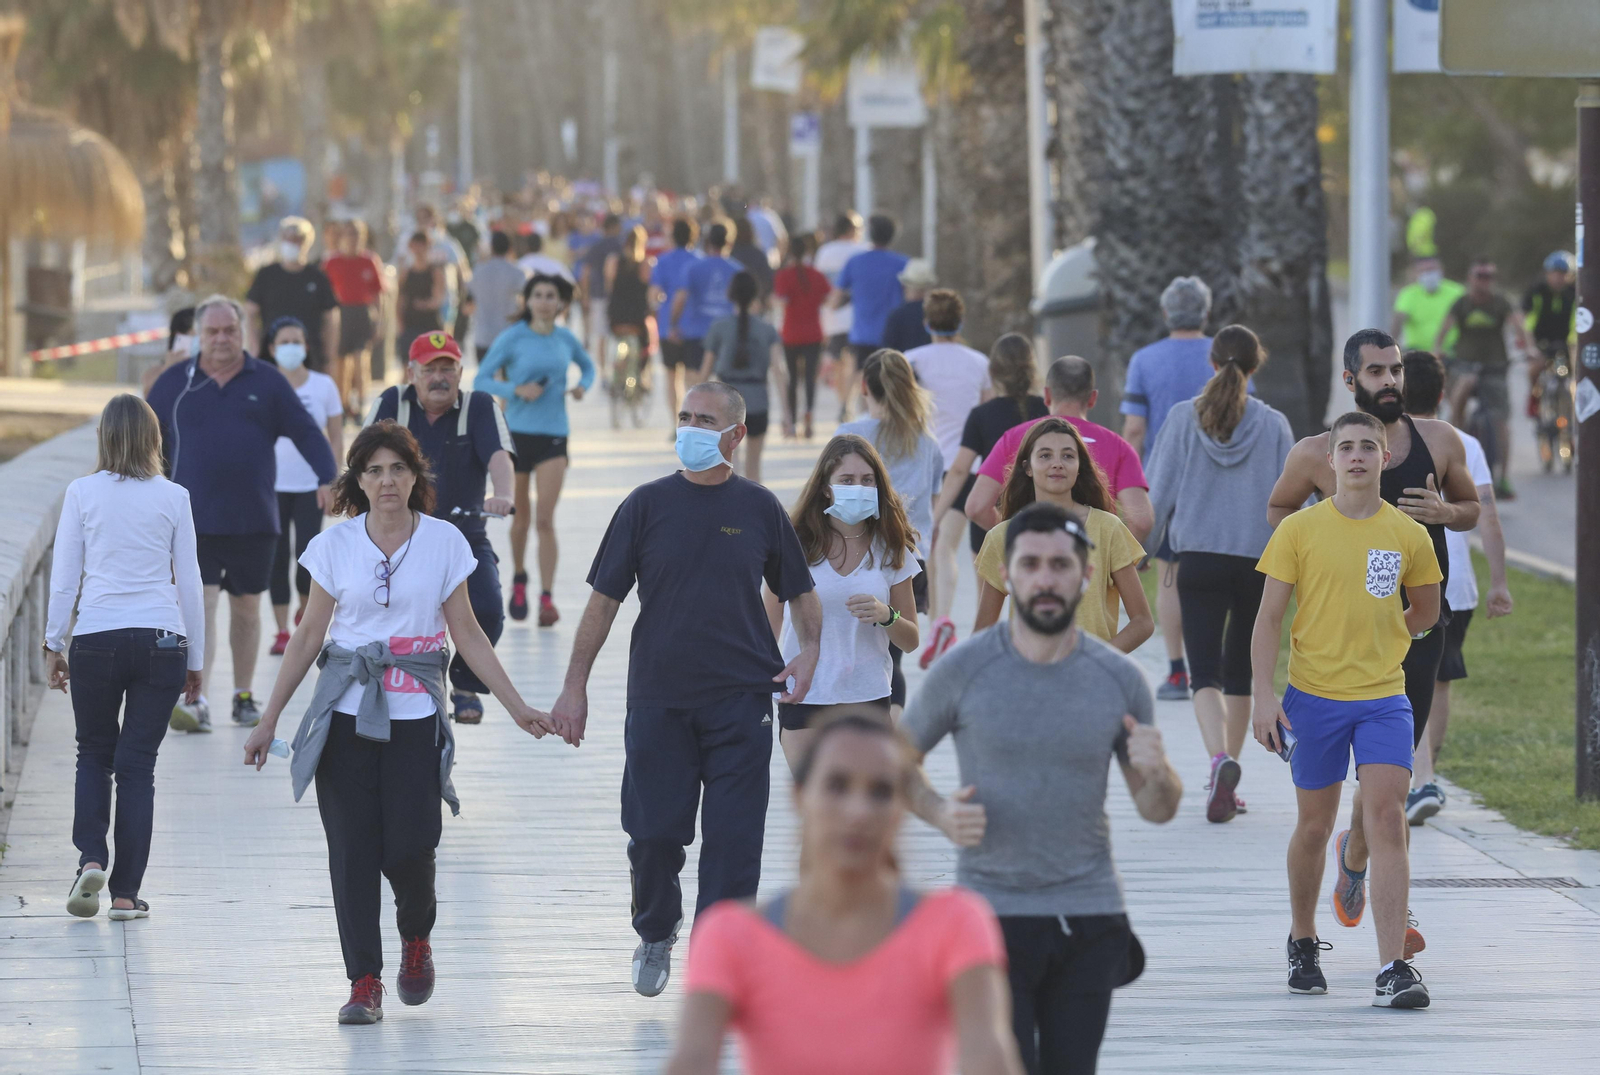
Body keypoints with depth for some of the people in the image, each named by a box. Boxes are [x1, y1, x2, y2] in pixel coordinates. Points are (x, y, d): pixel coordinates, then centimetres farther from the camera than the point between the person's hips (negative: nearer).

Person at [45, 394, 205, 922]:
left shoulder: (82, 494, -2)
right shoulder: (172, 498, 0)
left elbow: (64, 578, 0)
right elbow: (189, 583, 4)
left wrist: (53, 645, 10)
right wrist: (195, 658, 12)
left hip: (95, 640, 0)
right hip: (159, 638, 0)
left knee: (95, 754, 18)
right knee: (137, 764, 6)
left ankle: (90, 858, -4)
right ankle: (126, 893, 4)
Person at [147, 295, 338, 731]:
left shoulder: (266, 382, 5)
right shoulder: (174, 384, 6)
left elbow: (307, 433, 5)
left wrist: (327, 478, -8)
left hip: (254, 521, 1)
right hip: (194, 522, -1)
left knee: (246, 608, 11)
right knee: (200, 606, -12)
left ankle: (244, 696, 23)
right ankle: (196, 703, -18)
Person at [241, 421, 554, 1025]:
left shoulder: (444, 542, 2)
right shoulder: (334, 546, 3)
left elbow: (466, 635, 8)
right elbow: (309, 636, 8)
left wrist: (516, 707, 5)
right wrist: (270, 719, 6)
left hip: (416, 713, -1)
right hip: (346, 713, 1)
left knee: (408, 846, -10)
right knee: (353, 848, -3)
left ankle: (416, 938, 22)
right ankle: (364, 983, 3)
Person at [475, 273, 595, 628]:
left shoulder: (565, 340, 4)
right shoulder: (512, 338, -5)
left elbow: (587, 365, 24)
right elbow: (481, 379, -5)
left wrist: (583, 385, 2)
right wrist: (516, 390, -20)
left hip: (553, 435, 1)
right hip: (517, 431, -1)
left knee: (545, 520, -9)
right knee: (521, 516, 12)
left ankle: (547, 598, -12)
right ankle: (518, 579, 36)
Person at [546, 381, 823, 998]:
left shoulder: (759, 509, 5)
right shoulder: (648, 506, 2)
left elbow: (799, 591, 17)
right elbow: (604, 600, 5)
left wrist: (808, 650, -2)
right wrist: (574, 686, 2)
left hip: (740, 698, 0)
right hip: (658, 698, 0)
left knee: (733, 837, -5)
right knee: (654, 832, 4)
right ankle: (655, 935, 29)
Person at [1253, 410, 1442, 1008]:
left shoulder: (1409, 536, 3)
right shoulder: (1299, 530, -1)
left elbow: (1425, 614, 19)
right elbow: (1269, 617, -2)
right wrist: (1263, 694, -10)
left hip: (1384, 698, 0)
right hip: (1313, 696, 0)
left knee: (1387, 817, -13)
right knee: (1315, 825, 10)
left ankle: (1393, 969, -16)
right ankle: (1303, 943, 34)